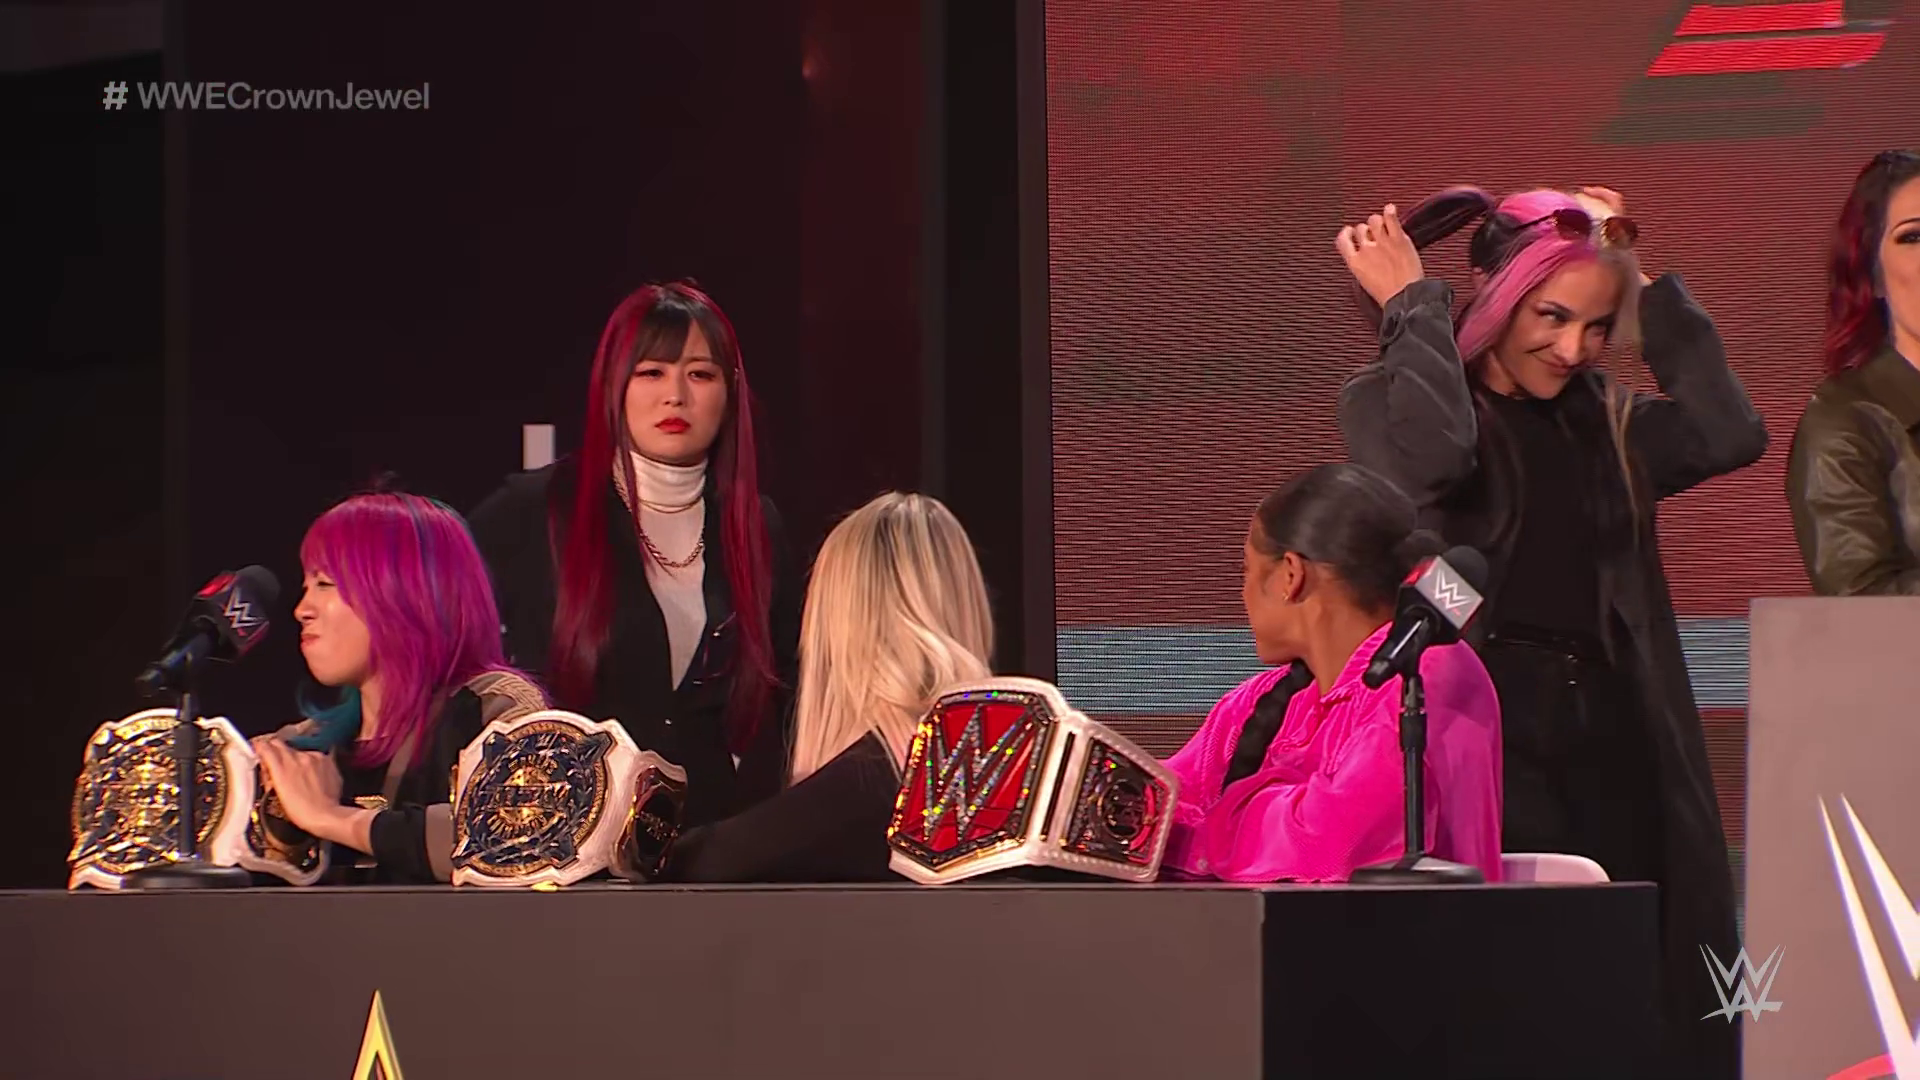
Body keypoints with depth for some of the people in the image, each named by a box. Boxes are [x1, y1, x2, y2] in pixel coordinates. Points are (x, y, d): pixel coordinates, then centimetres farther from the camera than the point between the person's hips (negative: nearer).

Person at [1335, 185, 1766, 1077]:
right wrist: (1410, 303, -11)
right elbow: (1430, 458, -22)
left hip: (1612, 737, 5)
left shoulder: (1604, 420, 17)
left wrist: (1645, 285, 5)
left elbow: (1729, 435, 0)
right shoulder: (1385, 400, 1)